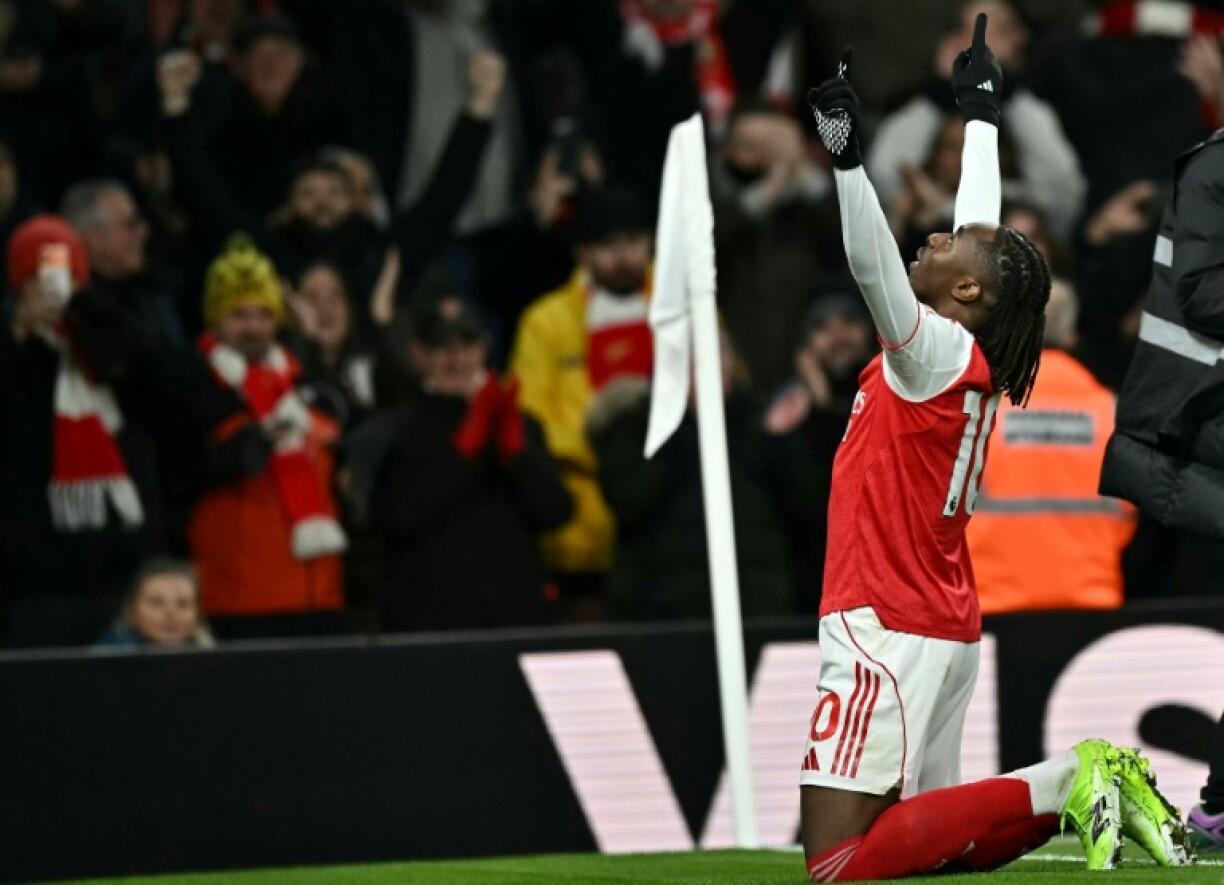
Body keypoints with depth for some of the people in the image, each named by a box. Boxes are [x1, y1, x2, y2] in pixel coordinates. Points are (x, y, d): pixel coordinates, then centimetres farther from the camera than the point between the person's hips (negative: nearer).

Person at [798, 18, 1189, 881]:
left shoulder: (938, 350, -11)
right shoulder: (968, 357, 11)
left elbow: (869, 263, -27)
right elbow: (988, 239, 24)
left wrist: (847, 154, -33)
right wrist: (980, 114, 34)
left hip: (888, 630, -9)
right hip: (945, 627, 9)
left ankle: (1067, 783, -20)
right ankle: (1083, 782, 1)